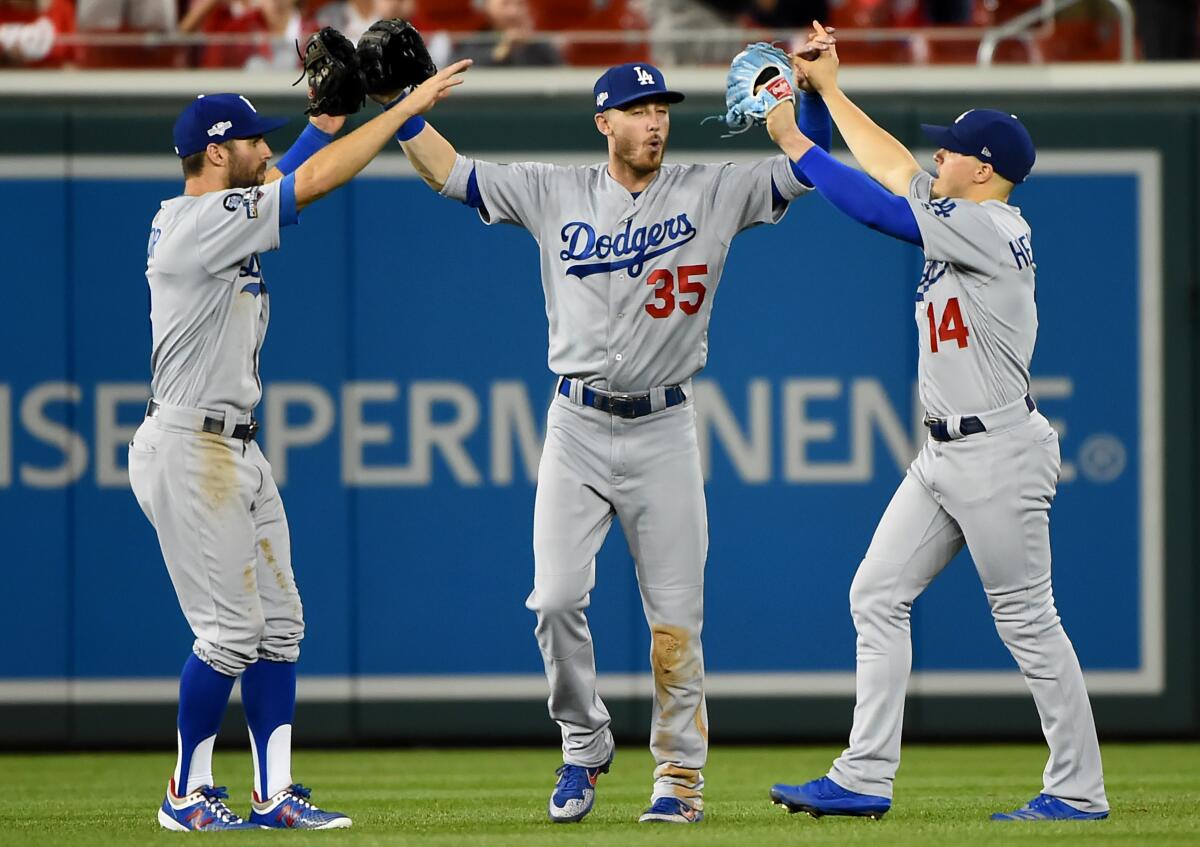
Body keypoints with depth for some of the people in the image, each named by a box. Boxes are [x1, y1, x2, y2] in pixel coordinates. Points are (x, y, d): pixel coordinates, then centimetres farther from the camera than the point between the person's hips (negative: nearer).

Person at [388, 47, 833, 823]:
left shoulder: (710, 194, 3)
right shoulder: (555, 194, 5)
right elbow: (449, 172, 6)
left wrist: (815, 89, -15)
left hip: (664, 431, 0)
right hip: (578, 427, 0)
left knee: (677, 614, -1)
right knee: (557, 598, -10)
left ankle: (681, 773, 10)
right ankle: (584, 746, 11)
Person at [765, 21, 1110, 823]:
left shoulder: (995, 229, -15)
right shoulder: (962, 217, 12)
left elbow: (876, 209, -18)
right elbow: (894, 169, 24)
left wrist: (793, 140, -13)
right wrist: (830, 90, 23)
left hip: (999, 453, -10)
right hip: (947, 455, 10)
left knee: (1027, 621, -4)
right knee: (877, 597, 5)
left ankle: (1079, 791, 3)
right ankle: (865, 779, 4)